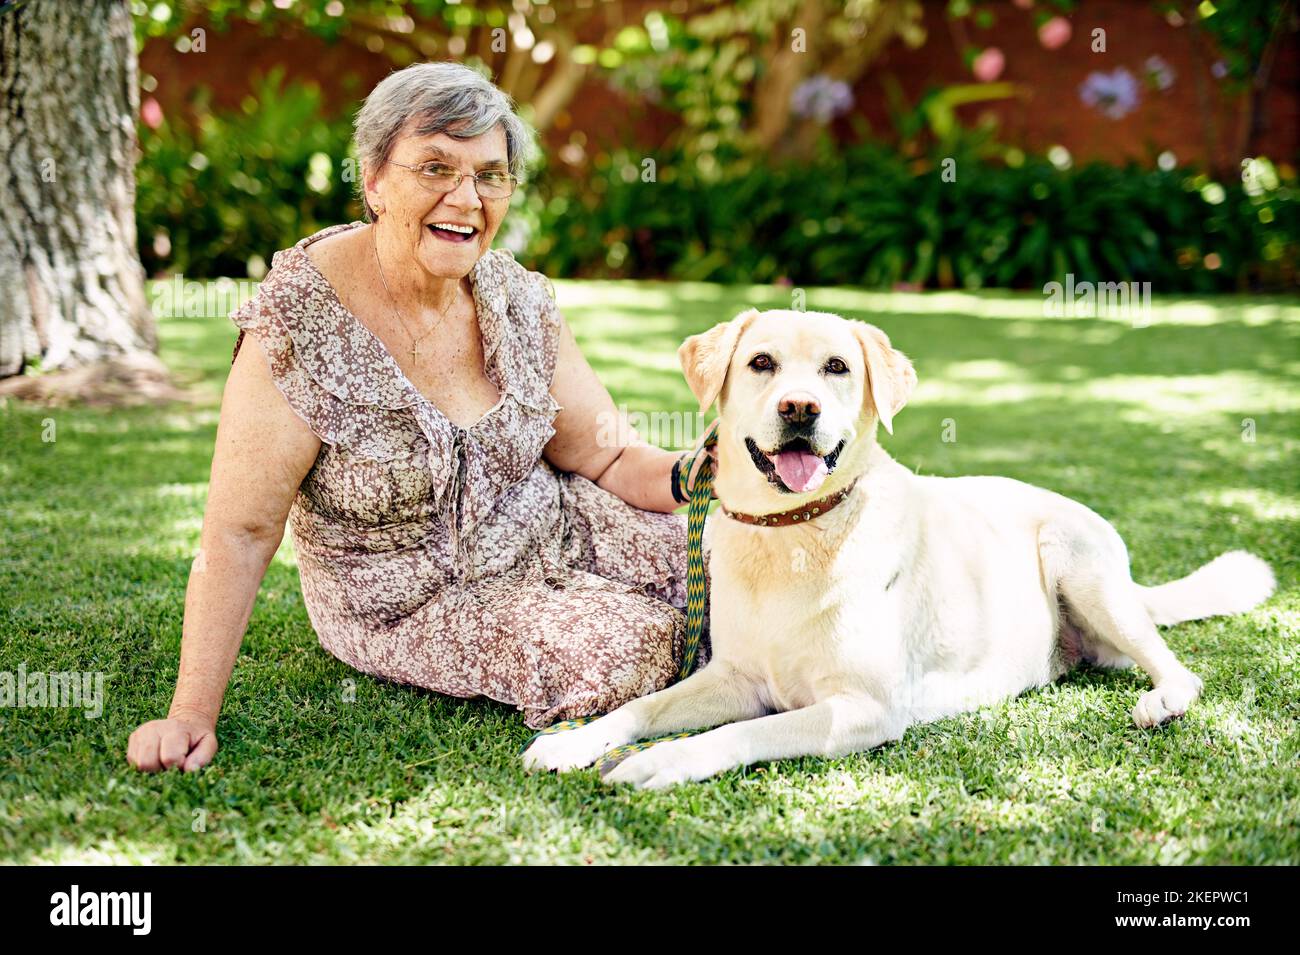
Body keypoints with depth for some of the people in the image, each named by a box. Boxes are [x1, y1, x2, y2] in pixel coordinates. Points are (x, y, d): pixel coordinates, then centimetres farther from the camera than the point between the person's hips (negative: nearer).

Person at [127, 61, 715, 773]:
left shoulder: (517, 299, -6)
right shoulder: (300, 322, -23)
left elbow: (610, 458, 0)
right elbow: (240, 531, -22)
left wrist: (687, 477, -22)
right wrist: (192, 713, -26)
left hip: (548, 535, 5)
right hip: (412, 603, -5)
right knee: (624, 653, -26)